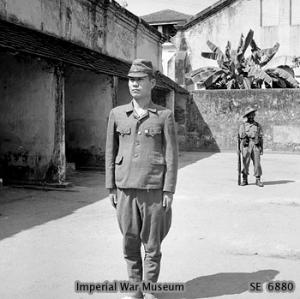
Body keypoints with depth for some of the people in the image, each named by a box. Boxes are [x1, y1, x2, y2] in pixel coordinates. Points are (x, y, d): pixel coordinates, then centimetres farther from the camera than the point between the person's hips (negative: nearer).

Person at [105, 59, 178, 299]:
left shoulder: (165, 116, -1)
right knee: (130, 243, 11)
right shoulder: (117, 114, 6)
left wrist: (169, 191, -7)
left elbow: (172, 155, -2)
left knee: (152, 245, 6)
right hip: (125, 189, 3)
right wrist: (111, 188, 6)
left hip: (154, 190, -2)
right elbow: (111, 152, 10)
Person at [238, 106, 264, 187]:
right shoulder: (243, 126, 8)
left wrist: (262, 148, 5)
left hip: (256, 146, 1)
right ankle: (244, 180, 9)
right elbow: (240, 137, 4)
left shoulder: (258, 125, 12)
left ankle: (258, 180, 2)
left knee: (257, 163, -4)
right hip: (246, 146, -1)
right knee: (245, 163, 0)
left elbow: (261, 137, 12)